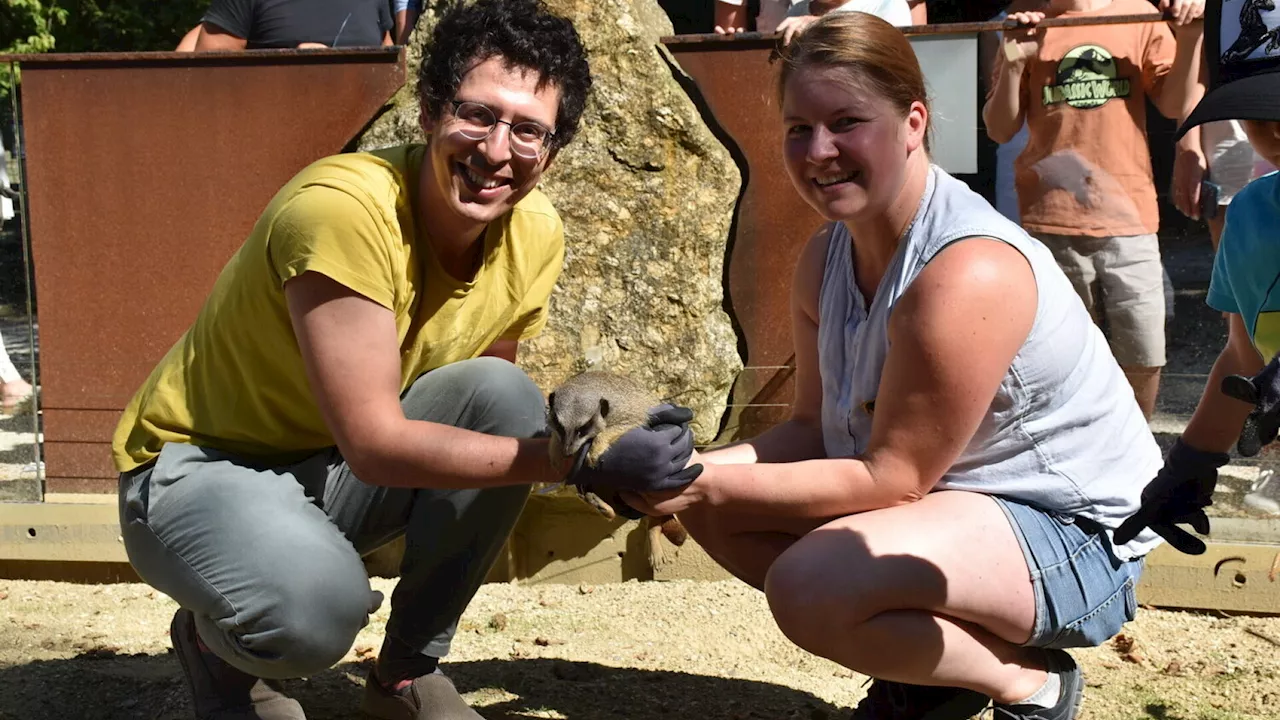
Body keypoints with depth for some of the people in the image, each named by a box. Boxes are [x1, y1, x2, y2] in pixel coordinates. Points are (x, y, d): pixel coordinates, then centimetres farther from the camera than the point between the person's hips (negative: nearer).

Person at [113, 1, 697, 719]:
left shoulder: (536, 235, -9)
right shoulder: (342, 209, -30)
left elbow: (493, 410, 3)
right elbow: (375, 444, -31)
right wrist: (582, 459, -32)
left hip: (335, 472, 6)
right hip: (199, 467, -6)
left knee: (506, 398, -20)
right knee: (318, 602, -36)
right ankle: (214, 636, 5)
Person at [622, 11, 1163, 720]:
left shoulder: (969, 275, -27)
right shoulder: (826, 255, 0)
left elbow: (893, 477, -24)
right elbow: (813, 426, 0)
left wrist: (714, 484, -24)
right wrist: (701, 470, -18)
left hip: (1072, 535, -9)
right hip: (946, 497, 9)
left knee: (810, 585, -31)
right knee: (712, 507, -2)